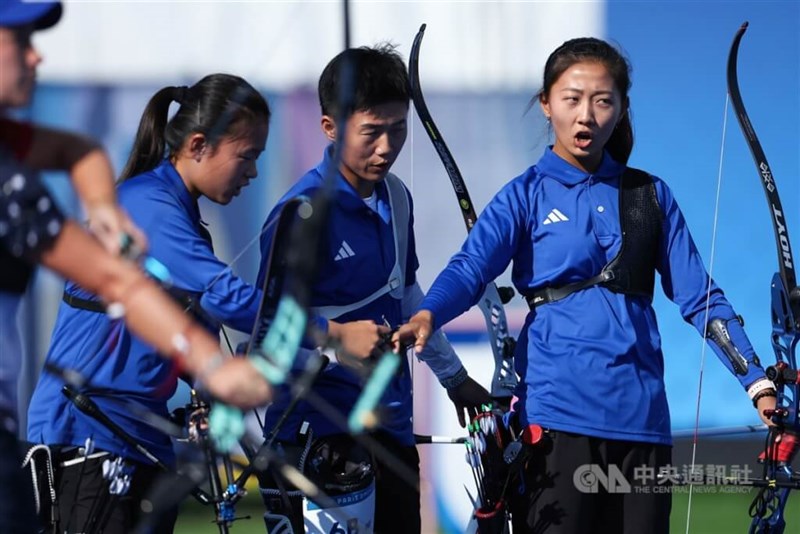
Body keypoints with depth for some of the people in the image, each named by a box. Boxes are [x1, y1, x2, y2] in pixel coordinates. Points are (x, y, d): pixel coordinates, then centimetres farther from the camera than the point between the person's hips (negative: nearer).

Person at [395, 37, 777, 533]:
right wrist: (428, 315, -34)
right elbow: (471, 267, -12)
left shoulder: (651, 196, 12)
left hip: (640, 412, 3)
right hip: (556, 412, -3)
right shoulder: (527, 196, 3)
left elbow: (699, 297, 10)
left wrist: (758, 381, 0)